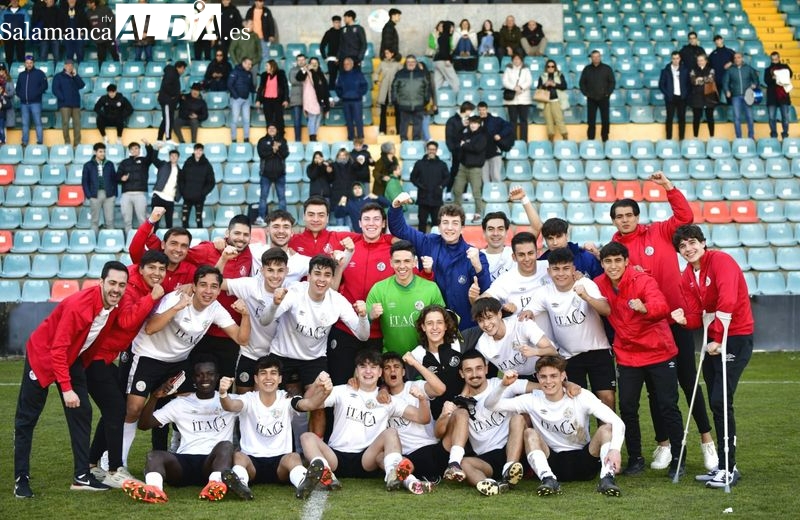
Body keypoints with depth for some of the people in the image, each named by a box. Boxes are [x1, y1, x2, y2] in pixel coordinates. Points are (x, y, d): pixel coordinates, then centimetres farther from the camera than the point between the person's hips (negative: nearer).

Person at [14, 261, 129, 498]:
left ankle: (82, 476, 7)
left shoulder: (115, 306, -13)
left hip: (71, 359, 7)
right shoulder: (78, 305, -34)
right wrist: (66, 389, -32)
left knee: (82, 413, 2)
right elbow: (58, 349, -31)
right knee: (26, 418, 0)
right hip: (42, 355, -7)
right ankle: (21, 479, 7)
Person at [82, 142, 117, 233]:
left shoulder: (109, 164, 11)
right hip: (95, 195, -1)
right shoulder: (88, 165, 6)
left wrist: (115, 194, 4)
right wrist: (88, 195, -6)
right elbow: (84, 182, 4)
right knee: (95, 220, 3)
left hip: (109, 195, 1)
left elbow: (114, 180, 13)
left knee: (110, 220, -1)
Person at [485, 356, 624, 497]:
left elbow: (617, 423, -17)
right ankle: (548, 479, -38)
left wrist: (615, 449, -36)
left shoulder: (581, 397, -8)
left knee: (606, 429, -21)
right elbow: (491, 405, -6)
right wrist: (503, 385, -25)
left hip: (584, 461, -1)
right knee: (530, 433, -21)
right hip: (554, 463, 1)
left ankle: (607, 478, -34)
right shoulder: (533, 400, -3)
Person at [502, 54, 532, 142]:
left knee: (523, 119, -2)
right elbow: (505, 82, -1)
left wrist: (521, 87, -16)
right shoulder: (508, 69, 9)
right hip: (511, 98, 0)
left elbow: (529, 81, 0)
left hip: (523, 98, 0)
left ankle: (524, 140, -2)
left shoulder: (526, 69, 11)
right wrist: (514, 87, -17)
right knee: (513, 120, -1)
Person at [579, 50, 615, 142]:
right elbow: (582, 83, 9)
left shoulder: (607, 68, 2)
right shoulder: (587, 69, 6)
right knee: (591, 121, 0)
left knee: (605, 121, 0)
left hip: (603, 98, -1)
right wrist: (585, 93, -2)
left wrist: (608, 93, -6)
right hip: (591, 99, 1)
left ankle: (605, 139, 10)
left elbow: (612, 82, 3)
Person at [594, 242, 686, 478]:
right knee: (627, 408, 1)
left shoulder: (642, 280, -19)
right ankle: (635, 459, 16)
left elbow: (662, 307, -37)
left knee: (668, 406, 1)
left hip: (659, 352, -4)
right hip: (627, 355, 4)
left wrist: (644, 307, -54)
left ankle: (678, 459, 14)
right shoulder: (600, 284, -5)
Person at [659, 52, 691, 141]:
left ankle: (681, 138, 8)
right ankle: (668, 139, 3)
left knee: (682, 118, 3)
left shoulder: (685, 70, 6)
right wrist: (667, 94, -7)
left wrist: (686, 94, -4)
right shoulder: (666, 70, 3)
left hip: (682, 98, 1)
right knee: (669, 118, -1)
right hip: (671, 98, -1)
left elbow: (689, 83, 9)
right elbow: (661, 84, 2)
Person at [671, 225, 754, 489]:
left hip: (736, 338, -8)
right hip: (714, 339, 8)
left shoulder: (721, 260, -14)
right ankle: (723, 465, 19)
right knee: (715, 403, 9)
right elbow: (697, 315, 7)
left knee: (721, 401, -13)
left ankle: (729, 468, -6)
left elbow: (727, 302, -25)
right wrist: (684, 319, -16)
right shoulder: (687, 277, 9)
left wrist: (718, 339, -21)